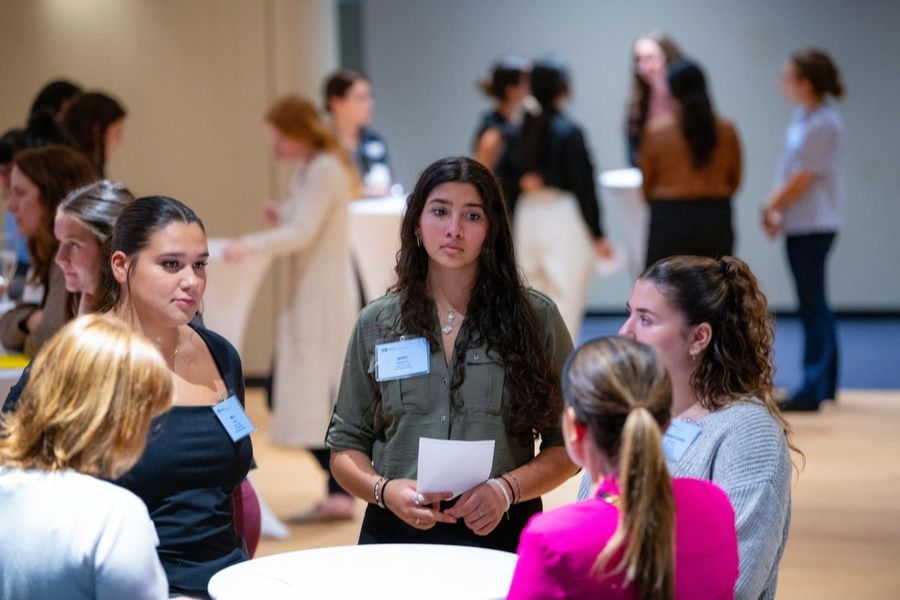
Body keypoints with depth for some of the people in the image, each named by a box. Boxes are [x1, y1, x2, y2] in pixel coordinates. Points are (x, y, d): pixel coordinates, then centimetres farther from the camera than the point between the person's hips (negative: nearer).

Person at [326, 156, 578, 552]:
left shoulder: (536, 318, 6)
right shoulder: (376, 323, 11)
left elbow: (568, 445, 7)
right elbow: (345, 448, 14)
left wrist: (507, 489, -9)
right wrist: (384, 490, -6)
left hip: (499, 532, -1)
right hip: (396, 531, 1)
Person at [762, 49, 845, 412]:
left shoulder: (822, 124, -19)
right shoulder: (804, 117, 10)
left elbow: (801, 180, -18)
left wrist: (771, 207, -5)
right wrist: (776, 210, 2)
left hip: (813, 226, -10)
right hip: (801, 224, 10)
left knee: (813, 305, -5)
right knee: (815, 305, 15)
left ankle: (813, 391, -1)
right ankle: (825, 384, 25)